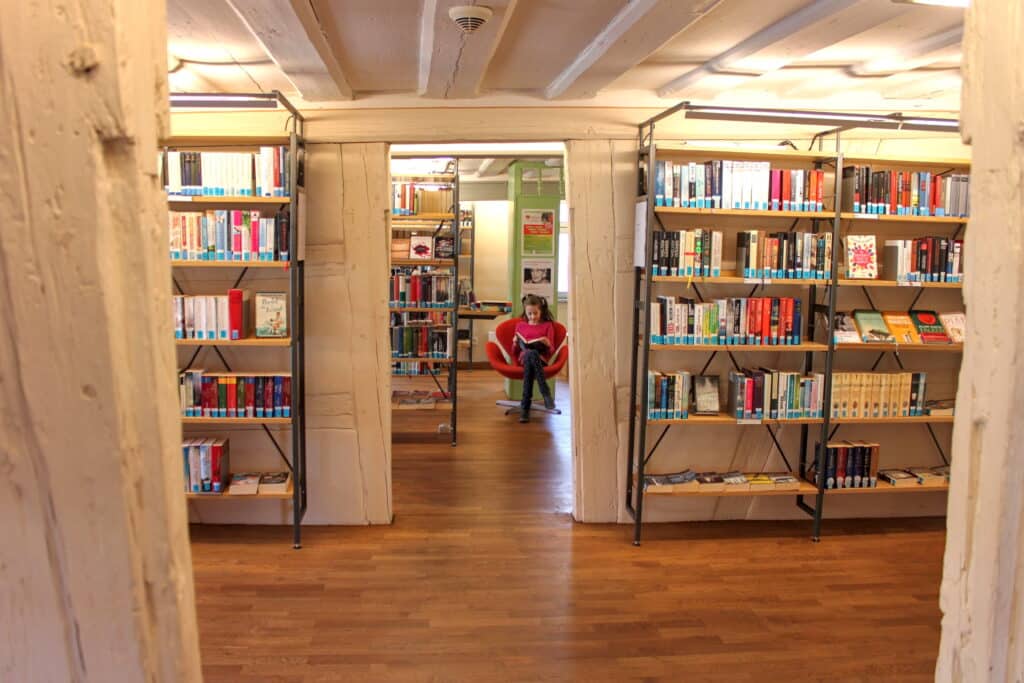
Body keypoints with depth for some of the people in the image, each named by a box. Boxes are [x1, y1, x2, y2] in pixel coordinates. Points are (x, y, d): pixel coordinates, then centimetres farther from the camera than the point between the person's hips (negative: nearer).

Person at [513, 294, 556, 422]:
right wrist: (516, 343, -2)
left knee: (532, 354, -41)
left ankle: (525, 406, -45)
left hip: (541, 358, -1)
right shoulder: (520, 325, 21)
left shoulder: (547, 325, 14)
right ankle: (546, 393, -42)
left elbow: (551, 351, 10)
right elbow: (515, 352, 21)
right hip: (524, 358, 1)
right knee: (531, 353, -39)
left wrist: (548, 345, -13)